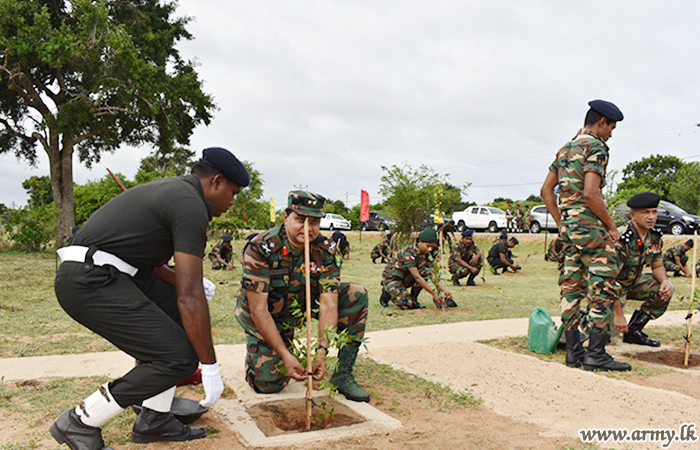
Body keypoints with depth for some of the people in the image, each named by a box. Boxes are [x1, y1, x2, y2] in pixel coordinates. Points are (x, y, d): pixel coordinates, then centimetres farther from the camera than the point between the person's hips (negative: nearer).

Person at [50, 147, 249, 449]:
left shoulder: (170, 190, 20)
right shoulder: (191, 206, -12)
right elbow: (190, 296, -16)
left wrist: (181, 280, 20)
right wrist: (210, 367, -11)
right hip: (91, 282, -11)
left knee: (176, 313, 17)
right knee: (178, 357, -12)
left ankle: (154, 419, 18)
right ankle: (80, 423, 3)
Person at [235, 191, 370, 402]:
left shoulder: (325, 249, -17)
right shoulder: (260, 248, -28)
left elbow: (328, 304, -21)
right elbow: (258, 309, -28)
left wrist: (322, 351, -33)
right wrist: (285, 355, -32)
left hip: (303, 303, 4)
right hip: (264, 317, -3)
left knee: (356, 294, -16)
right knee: (269, 383, -16)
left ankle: (343, 374, -9)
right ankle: (256, 349, 20)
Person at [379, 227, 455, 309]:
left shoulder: (426, 254, -7)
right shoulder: (408, 252, -30)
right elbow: (417, 277, -32)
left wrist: (444, 290, -27)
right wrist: (434, 293, -33)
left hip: (406, 278, 7)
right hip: (391, 278, -7)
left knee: (425, 271, -20)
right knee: (408, 305, -25)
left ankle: (413, 297, -4)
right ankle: (387, 293, 3)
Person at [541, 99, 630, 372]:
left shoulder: (565, 149, 18)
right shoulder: (595, 147, -9)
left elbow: (546, 189, 17)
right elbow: (590, 194, -21)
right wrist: (612, 226, -11)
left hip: (569, 227, 9)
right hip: (591, 226, -9)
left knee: (572, 288, 9)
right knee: (604, 289, -4)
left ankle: (573, 351, 14)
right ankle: (596, 354, -2)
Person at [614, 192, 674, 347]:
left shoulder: (654, 236, -4)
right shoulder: (621, 239, -29)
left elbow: (657, 266, 9)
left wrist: (665, 281, -16)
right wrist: (618, 314, -27)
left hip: (631, 282, 8)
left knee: (665, 290, -11)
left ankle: (634, 331, 0)